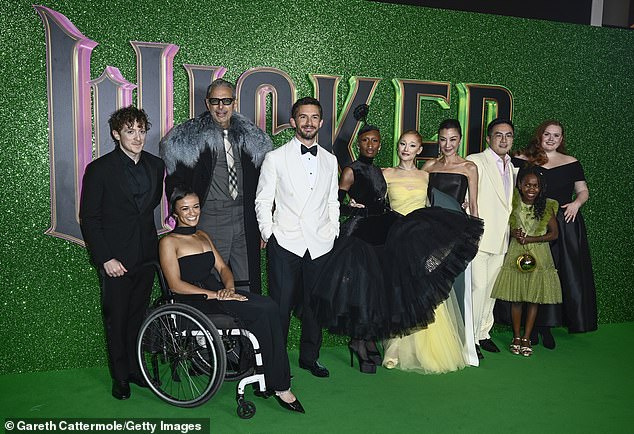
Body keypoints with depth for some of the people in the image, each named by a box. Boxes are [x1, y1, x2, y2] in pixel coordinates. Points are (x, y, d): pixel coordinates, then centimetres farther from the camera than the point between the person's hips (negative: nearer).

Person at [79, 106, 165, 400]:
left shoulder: (155, 165, 4)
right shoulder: (99, 169, -9)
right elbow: (88, 218, -8)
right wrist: (105, 258, -13)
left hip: (146, 255, 4)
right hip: (115, 259, -4)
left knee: (138, 316, 14)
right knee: (116, 319, 8)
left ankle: (135, 369, 30)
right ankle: (120, 376, 24)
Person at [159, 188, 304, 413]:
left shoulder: (203, 236, 23)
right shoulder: (169, 242, 0)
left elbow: (222, 267, 17)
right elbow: (176, 285, -10)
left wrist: (228, 288, -6)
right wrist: (216, 295, -18)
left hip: (216, 291, 7)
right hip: (193, 302, -7)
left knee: (269, 306, -22)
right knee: (260, 313, -26)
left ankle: (278, 384, -20)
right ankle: (278, 385, -14)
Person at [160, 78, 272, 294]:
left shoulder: (251, 138, 11)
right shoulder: (188, 138, -2)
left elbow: (260, 184, 14)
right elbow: (175, 183, -1)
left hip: (245, 221, 4)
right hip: (209, 221, -3)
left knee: (248, 289, 10)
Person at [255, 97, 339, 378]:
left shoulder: (330, 160, 13)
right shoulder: (275, 158, 3)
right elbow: (263, 201, 3)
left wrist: (334, 234, 11)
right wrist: (267, 234, -4)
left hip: (320, 245, 3)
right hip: (285, 242, -3)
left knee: (314, 303, 10)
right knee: (280, 304, 0)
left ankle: (309, 357, 25)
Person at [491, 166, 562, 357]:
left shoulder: (546, 206, -6)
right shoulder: (513, 203, -3)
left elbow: (554, 233, -3)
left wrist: (531, 239, -14)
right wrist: (513, 233, -11)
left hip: (538, 255, -1)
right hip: (516, 253, 1)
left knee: (534, 298, 5)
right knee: (516, 297, 4)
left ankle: (526, 338, 16)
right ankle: (516, 337, 17)